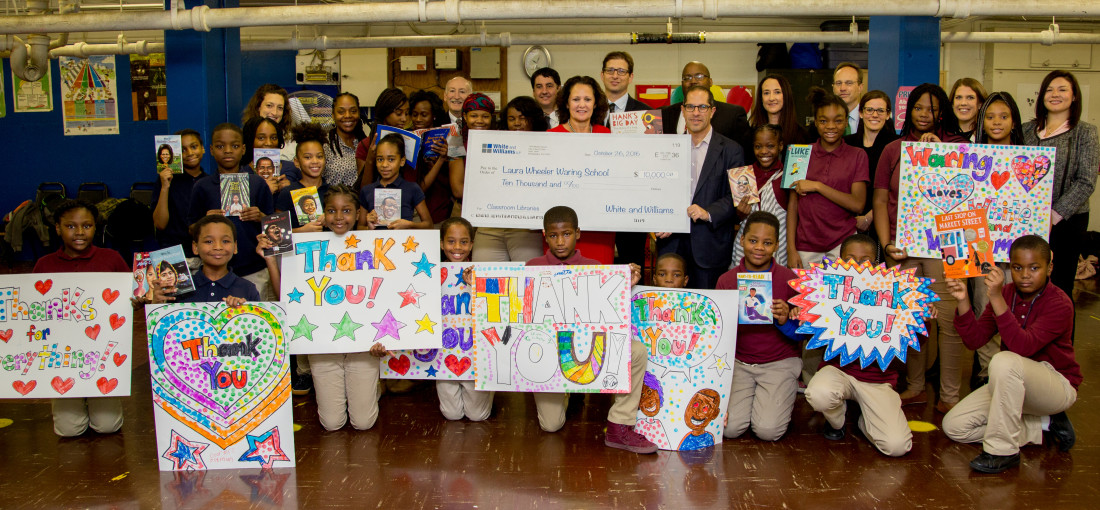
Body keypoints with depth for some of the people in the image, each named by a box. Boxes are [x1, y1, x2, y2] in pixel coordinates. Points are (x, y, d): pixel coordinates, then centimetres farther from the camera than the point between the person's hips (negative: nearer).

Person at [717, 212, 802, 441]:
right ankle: (752, 396, 16)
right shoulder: (726, 280, 0)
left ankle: (783, 398, 14)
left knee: (768, 430, -18)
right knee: (730, 428, -15)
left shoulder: (789, 279, -5)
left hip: (780, 362, -2)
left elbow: (801, 334, -4)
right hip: (739, 362, 2)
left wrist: (784, 321, -24)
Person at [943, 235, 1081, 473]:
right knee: (954, 426, -5)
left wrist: (997, 299, -41)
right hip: (1015, 383, 7)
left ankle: (1002, 450, -25)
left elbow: (1023, 347, -36)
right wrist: (963, 301, -24)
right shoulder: (1007, 293, -1)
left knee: (1005, 361, -38)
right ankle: (1045, 424, 3)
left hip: (1058, 386, -7)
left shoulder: (1060, 304, -20)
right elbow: (975, 339, -8)